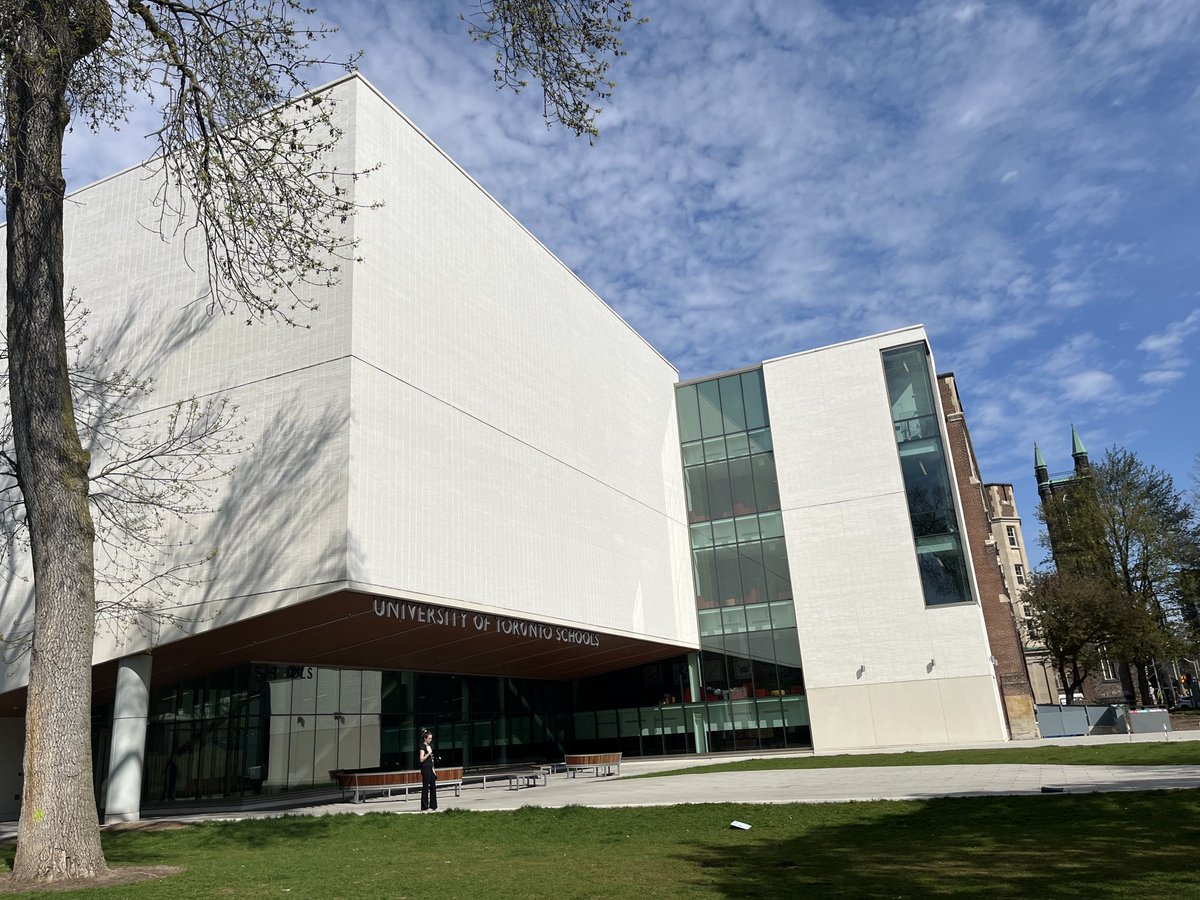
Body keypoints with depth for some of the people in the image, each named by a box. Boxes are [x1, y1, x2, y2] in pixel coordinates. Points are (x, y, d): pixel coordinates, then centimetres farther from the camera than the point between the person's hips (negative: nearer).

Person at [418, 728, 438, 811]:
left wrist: (433, 769, 18)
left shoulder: (429, 746, 15)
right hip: (425, 768, -8)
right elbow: (421, 759, -16)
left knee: (433, 786, 8)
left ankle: (433, 805, 14)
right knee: (425, 787, -2)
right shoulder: (423, 746, -10)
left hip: (430, 768, 8)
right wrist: (428, 753, -23)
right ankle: (425, 806, 4)